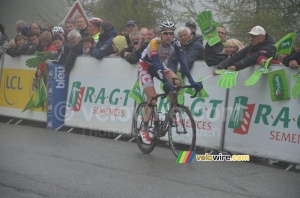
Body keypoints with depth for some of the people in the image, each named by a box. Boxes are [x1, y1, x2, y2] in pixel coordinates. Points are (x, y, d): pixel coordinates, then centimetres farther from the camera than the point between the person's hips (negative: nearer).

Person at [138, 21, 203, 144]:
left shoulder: (175, 44, -22)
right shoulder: (155, 43, -34)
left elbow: (183, 62, -28)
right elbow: (156, 64, -43)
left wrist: (191, 81, -39)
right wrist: (166, 82, -54)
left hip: (160, 66, 5)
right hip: (145, 67, -5)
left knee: (177, 83, -21)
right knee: (152, 98, -16)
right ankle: (144, 129, 0)